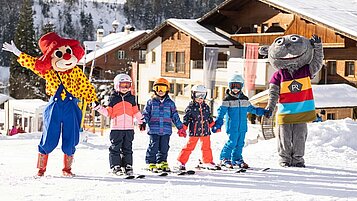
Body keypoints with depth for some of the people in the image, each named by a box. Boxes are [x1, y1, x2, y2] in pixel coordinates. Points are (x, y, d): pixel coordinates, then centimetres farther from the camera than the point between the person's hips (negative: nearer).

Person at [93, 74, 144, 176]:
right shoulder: (113, 98, 2)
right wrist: (98, 107, -9)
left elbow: (136, 111, 18)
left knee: (127, 148, 8)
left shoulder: (131, 98, 12)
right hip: (116, 128, -3)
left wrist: (141, 121, 18)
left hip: (129, 127, 3)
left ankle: (127, 166, 13)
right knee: (115, 148, 0)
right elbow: (108, 112, 3)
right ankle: (115, 166, 6)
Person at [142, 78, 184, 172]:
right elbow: (145, 113, 6)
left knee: (164, 147, 6)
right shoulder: (151, 102, 5)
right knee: (153, 147, -2)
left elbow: (175, 116, 13)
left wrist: (180, 127, 12)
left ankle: (162, 162, 19)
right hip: (154, 130, -2)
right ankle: (151, 163, 7)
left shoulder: (170, 103, 9)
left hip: (166, 130, 2)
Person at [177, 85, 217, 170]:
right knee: (189, 147, -3)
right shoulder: (190, 107, -4)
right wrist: (183, 129, -11)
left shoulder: (206, 107, 11)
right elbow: (186, 119, -5)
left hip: (205, 131, 5)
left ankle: (208, 161, 27)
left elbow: (209, 118, 21)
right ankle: (181, 161, 4)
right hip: (194, 131, -4)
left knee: (206, 147, 13)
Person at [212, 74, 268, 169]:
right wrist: (218, 124, -13)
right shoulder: (227, 100, -3)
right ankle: (224, 159, 2)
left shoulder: (245, 99, 14)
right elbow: (221, 112, -6)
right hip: (232, 126, -5)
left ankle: (237, 159, 19)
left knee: (240, 143, 8)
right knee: (232, 142, -10)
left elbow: (251, 109, 27)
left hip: (242, 126, 6)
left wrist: (263, 112, 24)